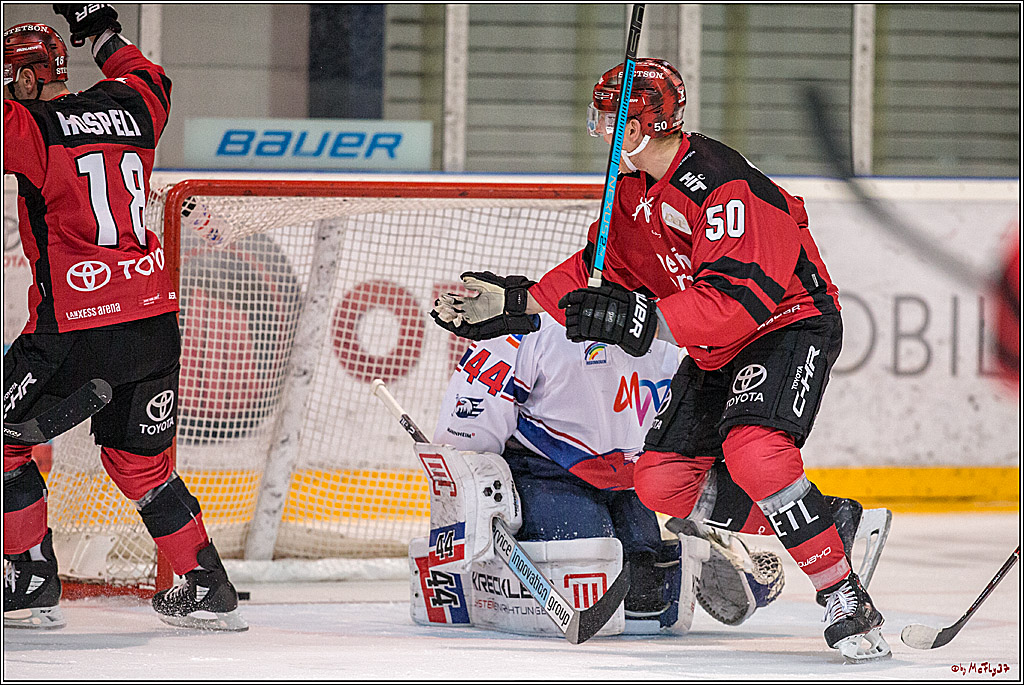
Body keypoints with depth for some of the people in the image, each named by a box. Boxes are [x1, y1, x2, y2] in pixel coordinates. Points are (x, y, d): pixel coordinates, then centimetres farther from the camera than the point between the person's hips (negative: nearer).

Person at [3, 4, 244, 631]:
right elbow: (153, 82, 33)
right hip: (155, 317, 7)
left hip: (75, 325, -7)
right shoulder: (131, 107, 10)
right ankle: (210, 590, 18)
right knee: (140, 459, 19)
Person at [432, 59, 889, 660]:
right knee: (662, 480, 0)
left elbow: (737, 299, -35)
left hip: (790, 324, -10)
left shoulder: (725, 187, -28)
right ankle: (826, 522, 8)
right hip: (717, 350, 10)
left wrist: (643, 321, -40)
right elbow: (602, 269, 12)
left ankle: (845, 597, -25)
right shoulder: (633, 190, 3)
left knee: (752, 448, -33)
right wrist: (511, 306, 4)